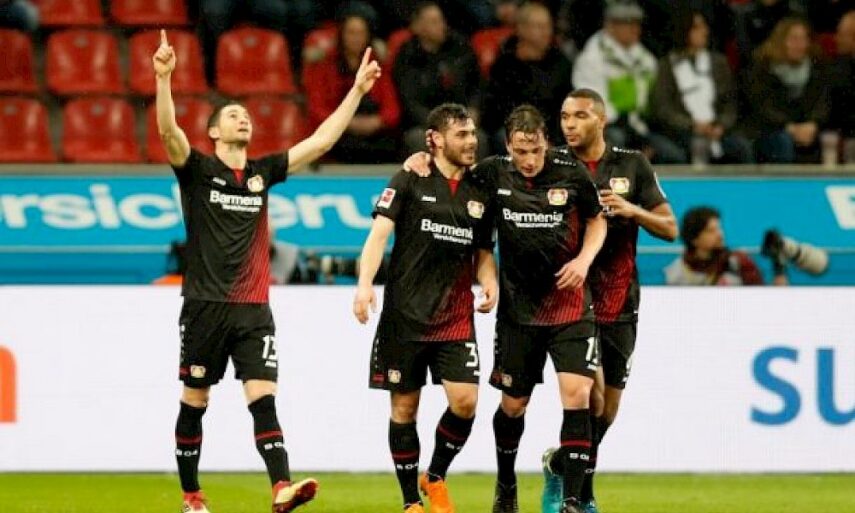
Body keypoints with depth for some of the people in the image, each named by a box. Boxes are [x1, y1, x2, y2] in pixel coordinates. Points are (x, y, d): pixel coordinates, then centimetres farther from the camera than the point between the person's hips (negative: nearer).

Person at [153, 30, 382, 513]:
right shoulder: (197, 170, 0)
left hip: (253, 309, 3)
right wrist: (164, 78, -33)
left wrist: (357, 91, 7)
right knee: (195, 403, 4)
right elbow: (169, 131, -18)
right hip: (205, 306, -3)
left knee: (264, 397, -10)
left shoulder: (262, 173, 12)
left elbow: (320, 141, 12)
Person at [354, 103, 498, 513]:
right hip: (405, 315, -3)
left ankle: (435, 477, 16)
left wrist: (489, 281, -2)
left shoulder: (480, 193, 11)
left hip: (456, 318, 3)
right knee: (404, 406, 2)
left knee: (465, 401, -10)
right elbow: (379, 233, -9)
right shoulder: (409, 181, -1)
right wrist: (365, 283, -23)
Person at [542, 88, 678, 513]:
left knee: (608, 407, 8)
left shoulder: (632, 166, 4)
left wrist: (632, 210, -13)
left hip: (619, 302, 3)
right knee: (591, 392, -20)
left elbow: (669, 228, 5)